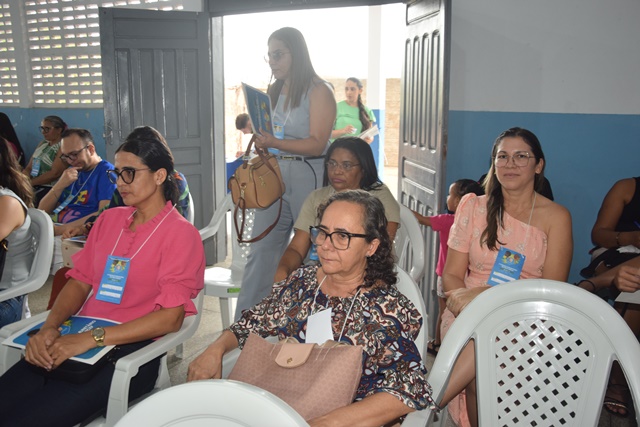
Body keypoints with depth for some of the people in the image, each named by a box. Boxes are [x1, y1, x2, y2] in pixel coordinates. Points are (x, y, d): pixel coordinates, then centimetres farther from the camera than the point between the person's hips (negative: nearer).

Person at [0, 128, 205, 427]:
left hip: (132, 349, -6)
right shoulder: (109, 219, 16)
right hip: (79, 340, 6)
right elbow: (80, 281, 13)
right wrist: (50, 327, -7)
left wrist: (93, 339, -20)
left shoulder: (181, 234, -6)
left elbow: (171, 318, -13)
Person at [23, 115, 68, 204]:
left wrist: (30, 182, -15)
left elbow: (54, 173, -16)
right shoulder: (42, 144, 17)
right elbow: (29, 168, 13)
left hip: (50, 189, -7)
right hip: (34, 187, 7)